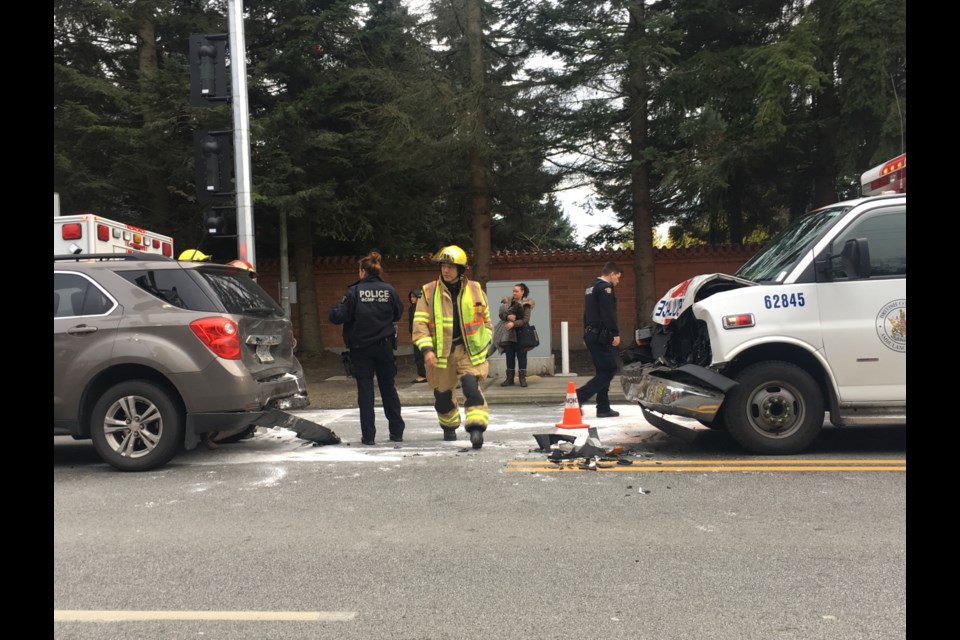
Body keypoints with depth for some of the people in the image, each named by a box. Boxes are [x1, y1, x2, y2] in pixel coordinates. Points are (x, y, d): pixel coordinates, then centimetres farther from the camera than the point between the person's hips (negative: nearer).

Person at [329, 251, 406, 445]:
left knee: (365, 390, 5)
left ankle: (368, 435, 5)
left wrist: (333, 310, 8)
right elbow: (398, 313, 8)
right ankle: (396, 432, 18)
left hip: (361, 347, -2)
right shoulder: (389, 290, -3)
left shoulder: (354, 291, -10)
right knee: (388, 388, 13)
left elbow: (339, 316, -13)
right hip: (384, 346, 2)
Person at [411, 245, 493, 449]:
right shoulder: (429, 292, -2)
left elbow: (486, 319, 13)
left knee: (471, 386, -20)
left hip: (469, 350, -1)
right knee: (443, 394, 13)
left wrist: (484, 346, 5)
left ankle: (476, 428, -21)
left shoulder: (475, 290, 3)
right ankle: (449, 426, 38)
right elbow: (420, 323, -5)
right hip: (441, 352, 1)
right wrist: (426, 349, -17)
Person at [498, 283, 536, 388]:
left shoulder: (526, 304, -3)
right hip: (508, 333, 3)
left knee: (522, 356, 0)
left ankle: (523, 378, 8)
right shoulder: (508, 301, 8)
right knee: (510, 357, 8)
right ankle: (509, 378, 14)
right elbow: (501, 314, 2)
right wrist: (508, 316, -19)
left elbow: (525, 320, -13)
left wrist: (513, 323, -25)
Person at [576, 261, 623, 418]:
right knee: (609, 370, -6)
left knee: (603, 371, 12)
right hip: (601, 335, -10)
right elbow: (608, 313, -20)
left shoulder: (591, 288, 19)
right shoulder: (605, 287, -11)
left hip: (591, 334, 10)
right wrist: (616, 333, -20)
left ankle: (603, 408, 12)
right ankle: (578, 396, -13)